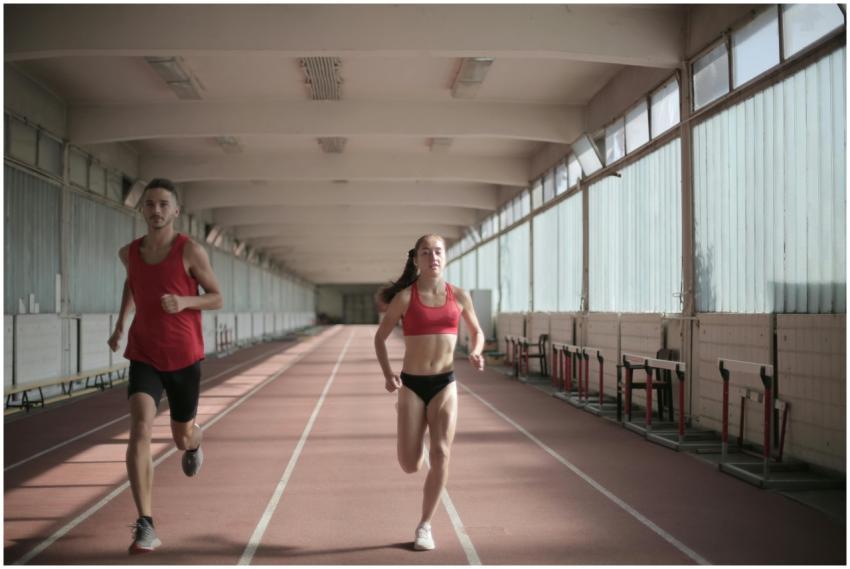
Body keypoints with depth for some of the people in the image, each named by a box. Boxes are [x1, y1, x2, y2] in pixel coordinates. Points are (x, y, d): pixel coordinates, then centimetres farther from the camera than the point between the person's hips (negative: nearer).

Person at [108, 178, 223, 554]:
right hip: (144, 356, 1)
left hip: (184, 357, -1)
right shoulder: (129, 252, 1)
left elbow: (217, 299, -4)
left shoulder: (191, 251, -11)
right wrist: (121, 323, 14)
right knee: (140, 429, -21)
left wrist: (184, 301, -24)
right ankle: (145, 527, -20)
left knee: (183, 437, 14)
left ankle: (194, 444, 56)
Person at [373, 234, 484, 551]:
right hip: (411, 384, -1)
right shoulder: (404, 297, -5)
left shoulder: (459, 296, 2)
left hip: (445, 384, 1)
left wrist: (475, 354, -6)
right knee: (410, 465, -3)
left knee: (441, 455, -11)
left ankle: (425, 526, 7)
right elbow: (380, 337, 3)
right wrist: (387, 374, -12)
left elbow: (476, 331, 17)